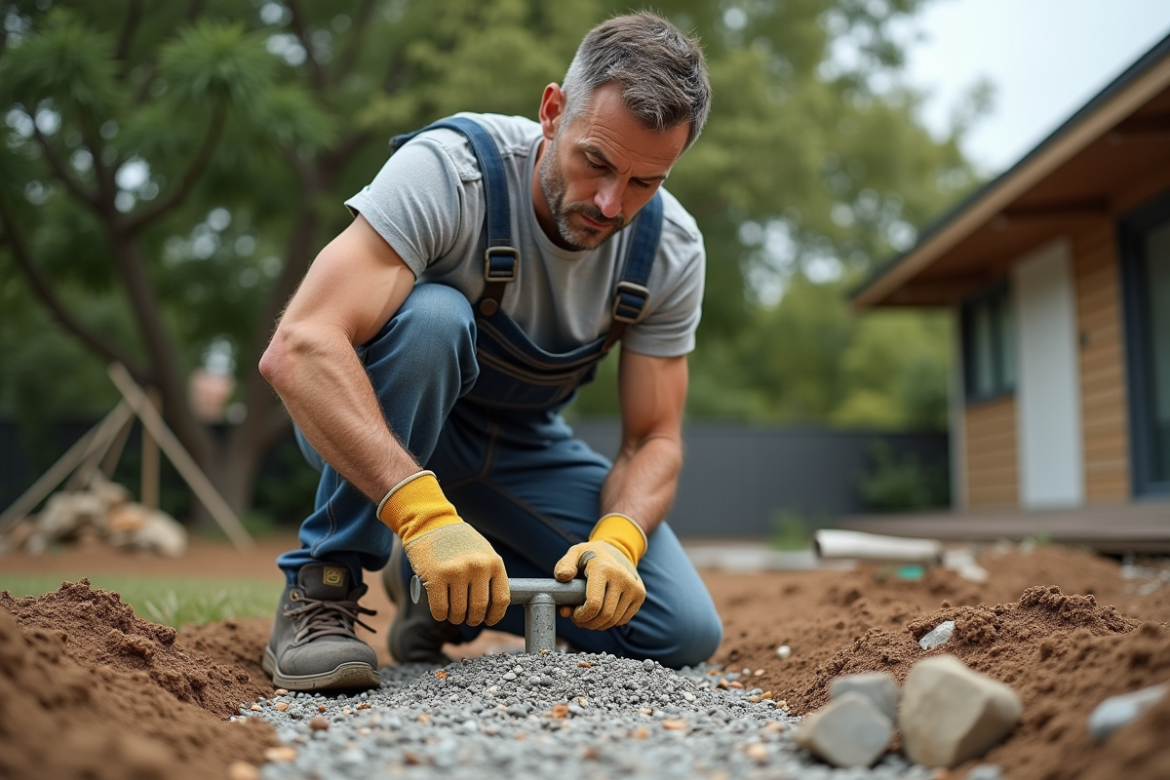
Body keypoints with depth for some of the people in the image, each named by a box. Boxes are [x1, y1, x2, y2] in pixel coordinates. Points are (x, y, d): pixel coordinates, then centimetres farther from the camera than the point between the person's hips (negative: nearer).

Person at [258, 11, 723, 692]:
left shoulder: (672, 250, -15)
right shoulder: (449, 170, -31)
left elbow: (654, 440, -11)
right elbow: (298, 349, -42)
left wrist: (616, 541, -32)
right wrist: (422, 509, -53)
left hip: (518, 444, 5)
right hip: (364, 426, -4)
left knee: (684, 634, -10)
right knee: (430, 316, -39)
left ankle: (433, 584, 11)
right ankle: (322, 589, -21)